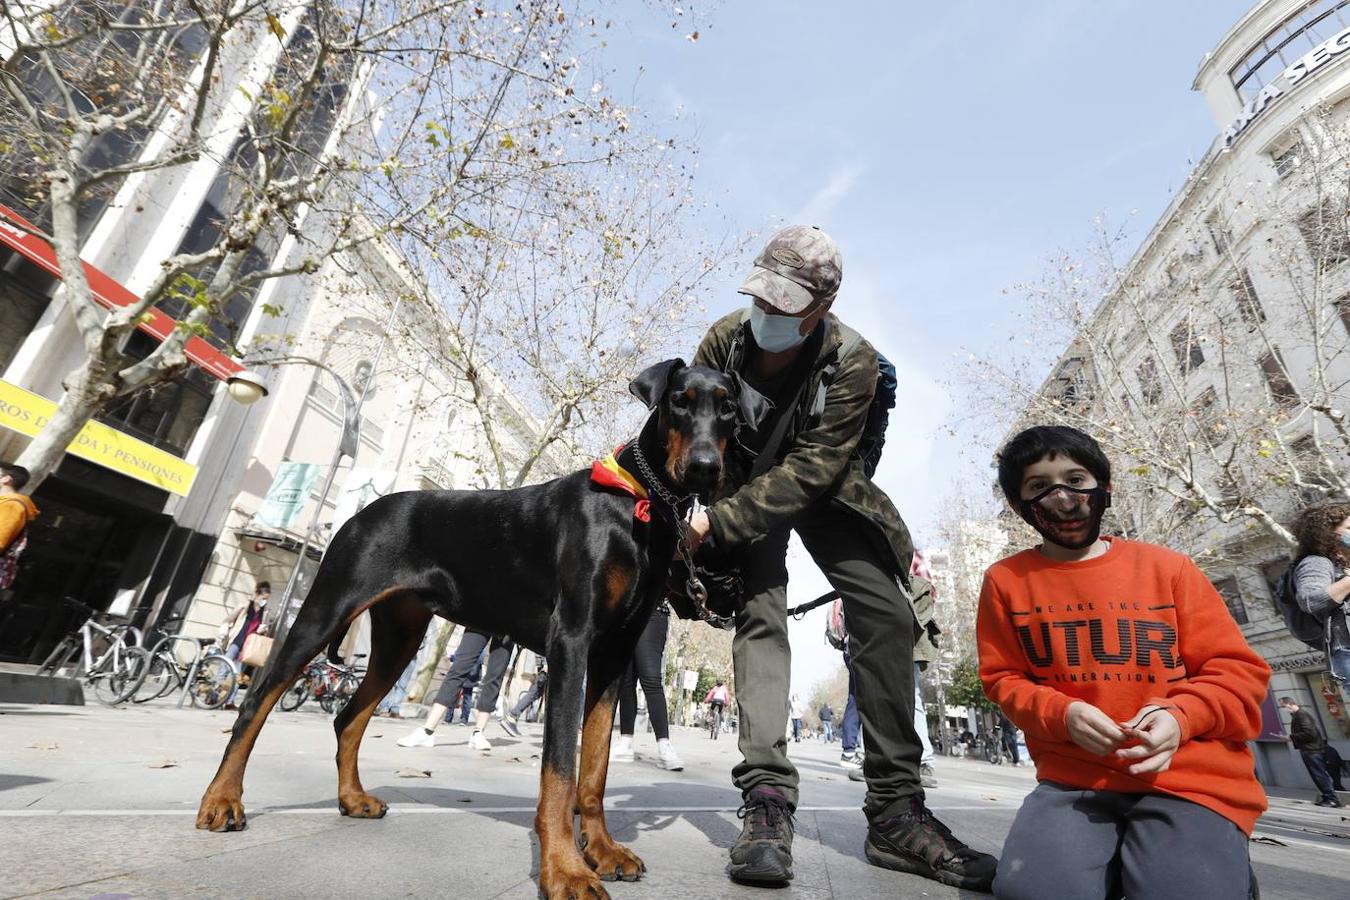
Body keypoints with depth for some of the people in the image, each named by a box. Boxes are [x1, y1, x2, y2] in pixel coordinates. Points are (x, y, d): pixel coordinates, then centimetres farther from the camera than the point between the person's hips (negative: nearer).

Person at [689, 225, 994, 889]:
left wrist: (718, 521, -36)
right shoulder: (725, 339, -17)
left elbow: (810, 470, -29)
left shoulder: (853, 361, -23)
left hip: (822, 492, 0)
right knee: (760, 617, -18)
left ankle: (895, 812, -1)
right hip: (746, 490, 1)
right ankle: (767, 798, -12)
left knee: (887, 613, -11)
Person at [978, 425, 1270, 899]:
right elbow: (1002, 679, 7)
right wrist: (1063, 714, -13)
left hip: (1190, 775, 1)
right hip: (1073, 777, 0)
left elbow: (1238, 668, 5)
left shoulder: (1166, 566, 4)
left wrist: (1181, 714, -15)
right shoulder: (1006, 580, 3)